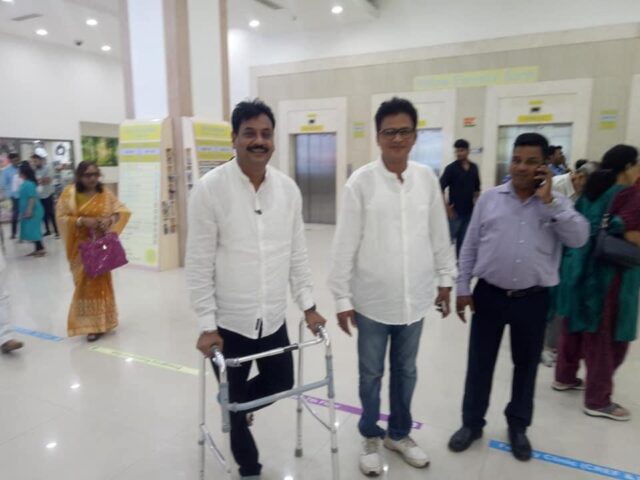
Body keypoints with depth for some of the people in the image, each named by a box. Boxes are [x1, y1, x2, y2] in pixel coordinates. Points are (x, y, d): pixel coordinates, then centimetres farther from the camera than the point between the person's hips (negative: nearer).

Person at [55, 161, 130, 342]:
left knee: (101, 281, 10)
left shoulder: (105, 193, -1)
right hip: (81, 245, -1)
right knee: (86, 283, 4)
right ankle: (91, 324, 16)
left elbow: (123, 210, 0)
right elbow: (61, 217, -8)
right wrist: (82, 221, -22)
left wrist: (110, 219, -19)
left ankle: (100, 321, 25)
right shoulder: (70, 193, -6)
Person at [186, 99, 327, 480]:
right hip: (229, 321, -4)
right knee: (234, 401, 14)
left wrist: (308, 305, 5)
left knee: (282, 383, 20)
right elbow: (199, 264, -12)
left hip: (274, 318, 4)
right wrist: (207, 324, -12)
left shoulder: (288, 188, -1)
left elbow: (297, 253, 6)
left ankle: (236, 406, 51)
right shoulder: (210, 188, -15)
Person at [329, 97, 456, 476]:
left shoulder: (428, 179, -1)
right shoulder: (361, 182, -11)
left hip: (415, 297, 3)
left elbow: (440, 235, 7)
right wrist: (342, 297, -8)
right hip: (373, 299, -3)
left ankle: (400, 433, 41)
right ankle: (371, 437, 37)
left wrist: (445, 279, 10)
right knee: (371, 374, 14)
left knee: (406, 371, 19)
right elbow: (346, 244, -10)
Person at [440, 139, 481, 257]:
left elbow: (477, 189, 16)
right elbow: (440, 188, -12)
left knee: (463, 240, 12)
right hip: (455, 212, -4)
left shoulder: (474, 168, 7)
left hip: (469, 212, 4)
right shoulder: (451, 168, -7)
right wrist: (446, 206, -17)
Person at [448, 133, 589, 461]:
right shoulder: (489, 198, 0)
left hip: (533, 300, 1)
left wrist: (548, 200, -17)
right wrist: (463, 288, 0)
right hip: (489, 295, 0)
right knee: (479, 363, 10)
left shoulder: (557, 203, 1)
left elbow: (579, 238, -15)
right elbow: (470, 247, 3)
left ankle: (518, 426, 36)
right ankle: (472, 423, 28)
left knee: (526, 364, 15)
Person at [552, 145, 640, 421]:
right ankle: (598, 400, 13)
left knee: (576, 327, 19)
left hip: (580, 268, 8)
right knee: (605, 337, 3)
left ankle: (565, 377, 33)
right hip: (608, 273, -8)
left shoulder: (591, 191, 10)